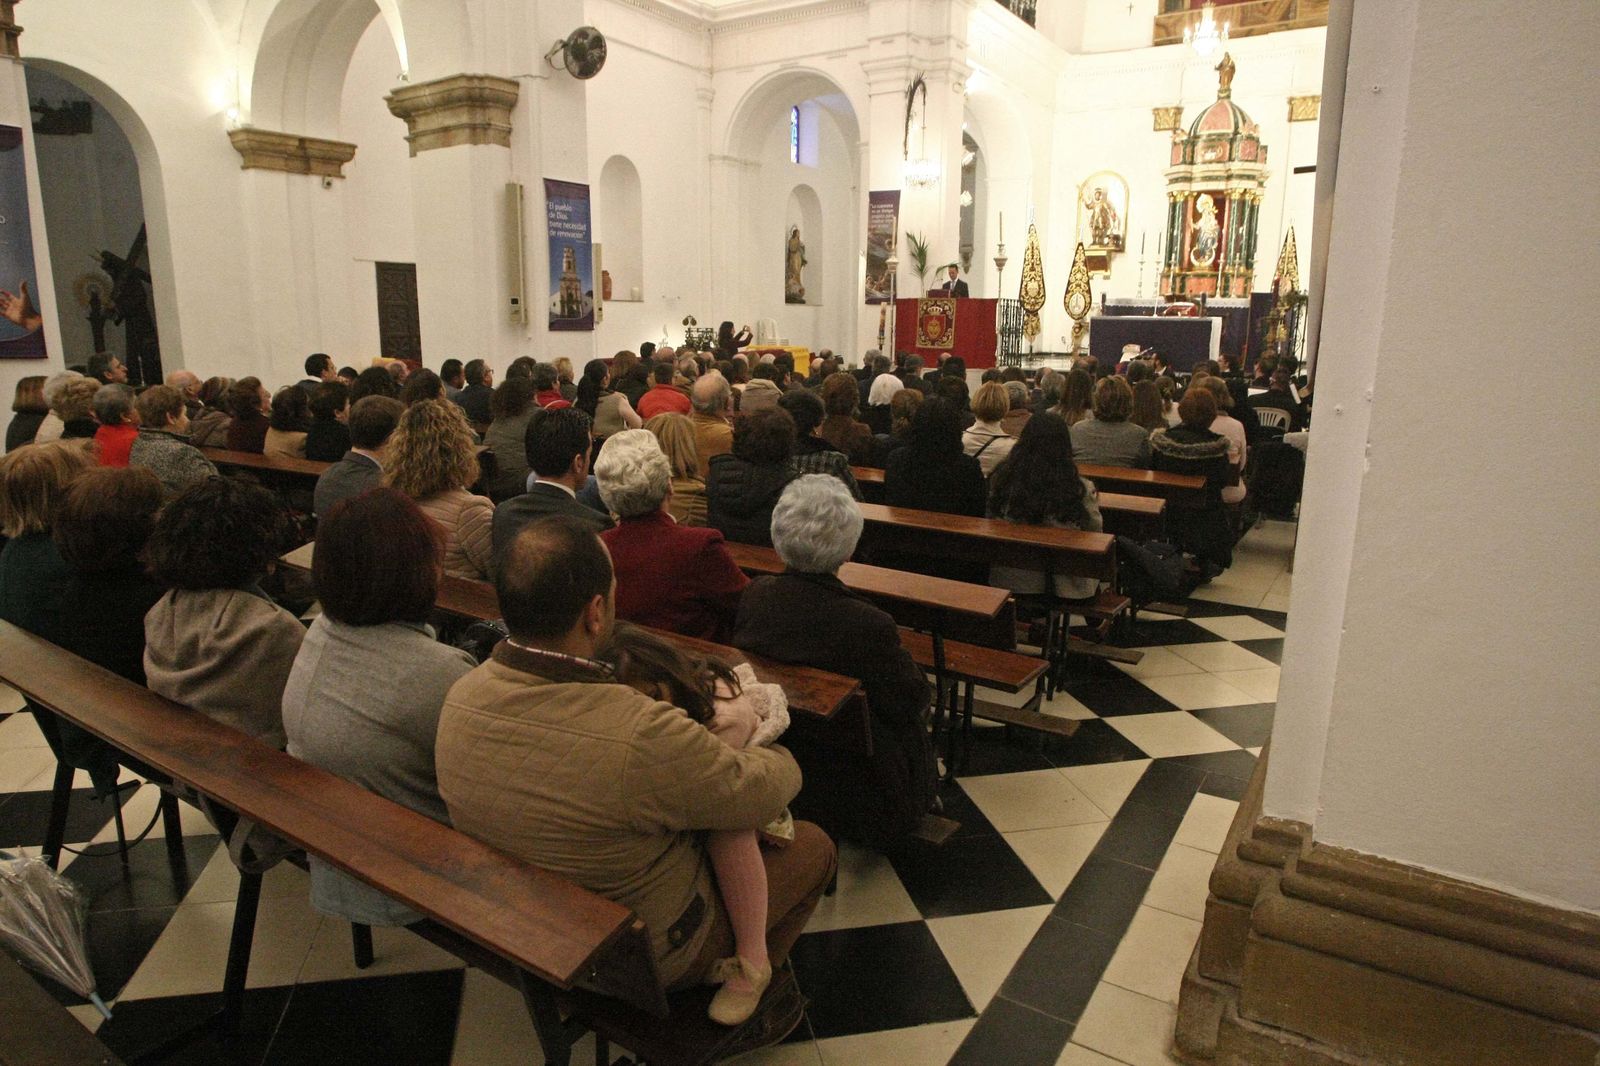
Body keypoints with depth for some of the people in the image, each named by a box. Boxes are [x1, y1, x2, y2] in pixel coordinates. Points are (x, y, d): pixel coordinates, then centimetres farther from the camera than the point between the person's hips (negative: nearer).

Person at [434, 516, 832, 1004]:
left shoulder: (460, 697, -19)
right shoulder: (641, 737, -41)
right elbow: (767, 793, -23)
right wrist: (778, 753, 1)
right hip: (652, 956, -6)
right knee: (813, 845, 14)